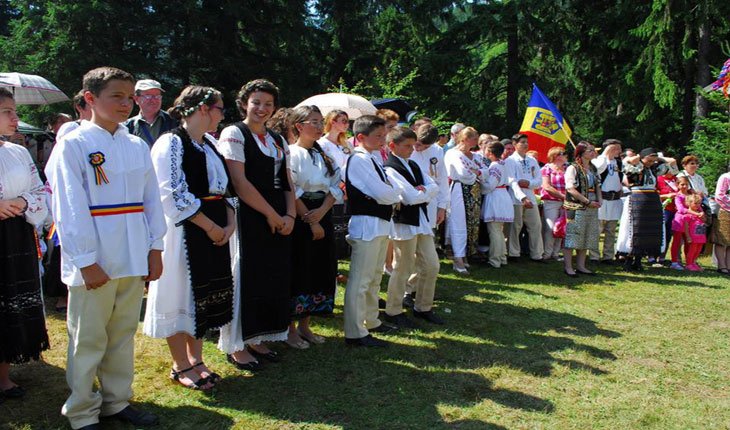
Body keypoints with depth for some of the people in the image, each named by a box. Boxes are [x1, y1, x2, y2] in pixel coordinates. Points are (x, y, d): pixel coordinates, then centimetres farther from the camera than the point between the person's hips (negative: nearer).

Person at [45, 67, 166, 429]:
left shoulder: (137, 146, 10)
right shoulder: (73, 145, -6)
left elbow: (152, 200, 11)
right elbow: (70, 208, -11)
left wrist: (155, 249, 5)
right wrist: (87, 261, -14)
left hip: (134, 260, 5)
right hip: (94, 262, -5)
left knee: (123, 333, 15)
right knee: (88, 339, 6)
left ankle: (117, 401, 30)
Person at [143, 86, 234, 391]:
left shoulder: (210, 144, 14)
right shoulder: (171, 143, -11)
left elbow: (224, 188, 16)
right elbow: (173, 194, -19)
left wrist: (230, 223, 0)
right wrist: (211, 226, -16)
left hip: (214, 231, 8)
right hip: (184, 231, -8)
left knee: (206, 296, 13)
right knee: (181, 294, 3)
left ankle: (195, 359, 27)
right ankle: (181, 366, 18)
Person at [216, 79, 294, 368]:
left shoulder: (278, 141, 17)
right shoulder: (234, 133, -4)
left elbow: (287, 183, 14)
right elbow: (239, 182, -14)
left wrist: (290, 215, -3)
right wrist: (271, 214, -13)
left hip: (278, 222, 7)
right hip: (248, 219, -7)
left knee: (275, 279, 9)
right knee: (247, 279, -2)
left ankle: (256, 340, 22)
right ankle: (236, 347, 11)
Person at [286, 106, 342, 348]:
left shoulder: (324, 155, 14)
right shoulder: (291, 153, -7)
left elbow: (335, 187, 6)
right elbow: (292, 193, -14)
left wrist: (322, 211, -11)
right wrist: (311, 222, -14)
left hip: (322, 217, 7)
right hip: (299, 220, -7)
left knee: (320, 271, 10)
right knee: (298, 273, -2)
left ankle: (304, 325, 24)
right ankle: (290, 329, 11)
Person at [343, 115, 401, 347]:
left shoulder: (373, 159, 16)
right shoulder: (359, 160, -15)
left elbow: (387, 188, 16)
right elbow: (383, 193, -21)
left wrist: (390, 195, -4)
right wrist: (396, 195, -3)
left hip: (380, 224, 11)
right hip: (367, 224, -11)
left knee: (374, 277, 20)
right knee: (360, 280, -5)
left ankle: (371, 321, 35)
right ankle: (355, 333, 1)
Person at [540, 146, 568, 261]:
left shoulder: (566, 170, 14)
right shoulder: (547, 168, -2)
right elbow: (547, 187, -10)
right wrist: (563, 196, -11)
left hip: (564, 203, 5)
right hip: (550, 202, -5)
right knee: (550, 228, -8)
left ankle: (555, 253, 14)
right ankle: (547, 253, 3)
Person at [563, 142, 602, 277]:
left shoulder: (593, 169, 16)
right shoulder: (573, 168, -8)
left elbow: (598, 187, 22)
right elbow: (571, 189, -15)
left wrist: (599, 201, 3)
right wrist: (588, 201, -16)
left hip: (592, 208, 8)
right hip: (576, 208, -8)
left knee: (587, 238, 9)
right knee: (573, 237, -6)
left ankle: (580, 266, 17)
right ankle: (568, 267, -2)